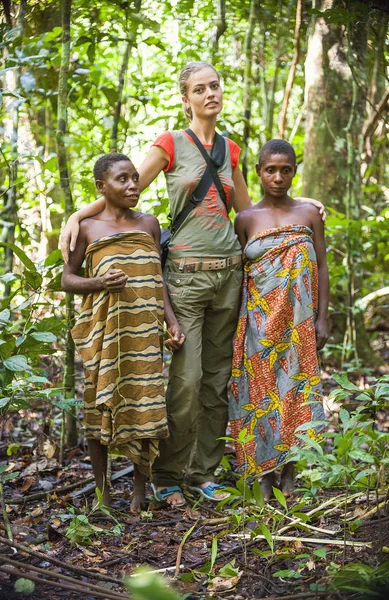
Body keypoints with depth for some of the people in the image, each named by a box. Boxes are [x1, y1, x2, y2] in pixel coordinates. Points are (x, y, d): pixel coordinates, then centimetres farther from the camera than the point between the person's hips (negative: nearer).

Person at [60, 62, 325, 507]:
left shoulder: (230, 150, 14)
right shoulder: (171, 144, -1)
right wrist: (78, 214, -16)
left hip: (228, 270, 5)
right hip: (186, 271, -5)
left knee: (217, 378, 7)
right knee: (185, 379, -10)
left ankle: (205, 470, 18)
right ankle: (167, 476, 4)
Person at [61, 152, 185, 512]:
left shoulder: (149, 224, 9)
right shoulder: (88, 229, 1)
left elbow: (157, 279, 12)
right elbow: (67, 279, 4)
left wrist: (173, 321, 3)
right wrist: (99, 283, -15)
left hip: (143, 333, 2)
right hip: (103, 331, -2)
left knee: (144, 405, 0)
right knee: (100, 406, 3)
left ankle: (140, 491, 13)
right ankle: (102, 491, 17)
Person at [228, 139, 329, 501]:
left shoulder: (309, 214, 6)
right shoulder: (246, 219, 4)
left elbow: (321, 268, 5)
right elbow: (239, 274, 7)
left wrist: (322, 319, -1)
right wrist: (239, 323, 2)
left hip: (298, 319, 1)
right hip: (259, 319, 0)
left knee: (295, 387, 0)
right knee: (261, 389, -2)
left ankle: (289, 475, 7)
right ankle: (266, 476, 5)